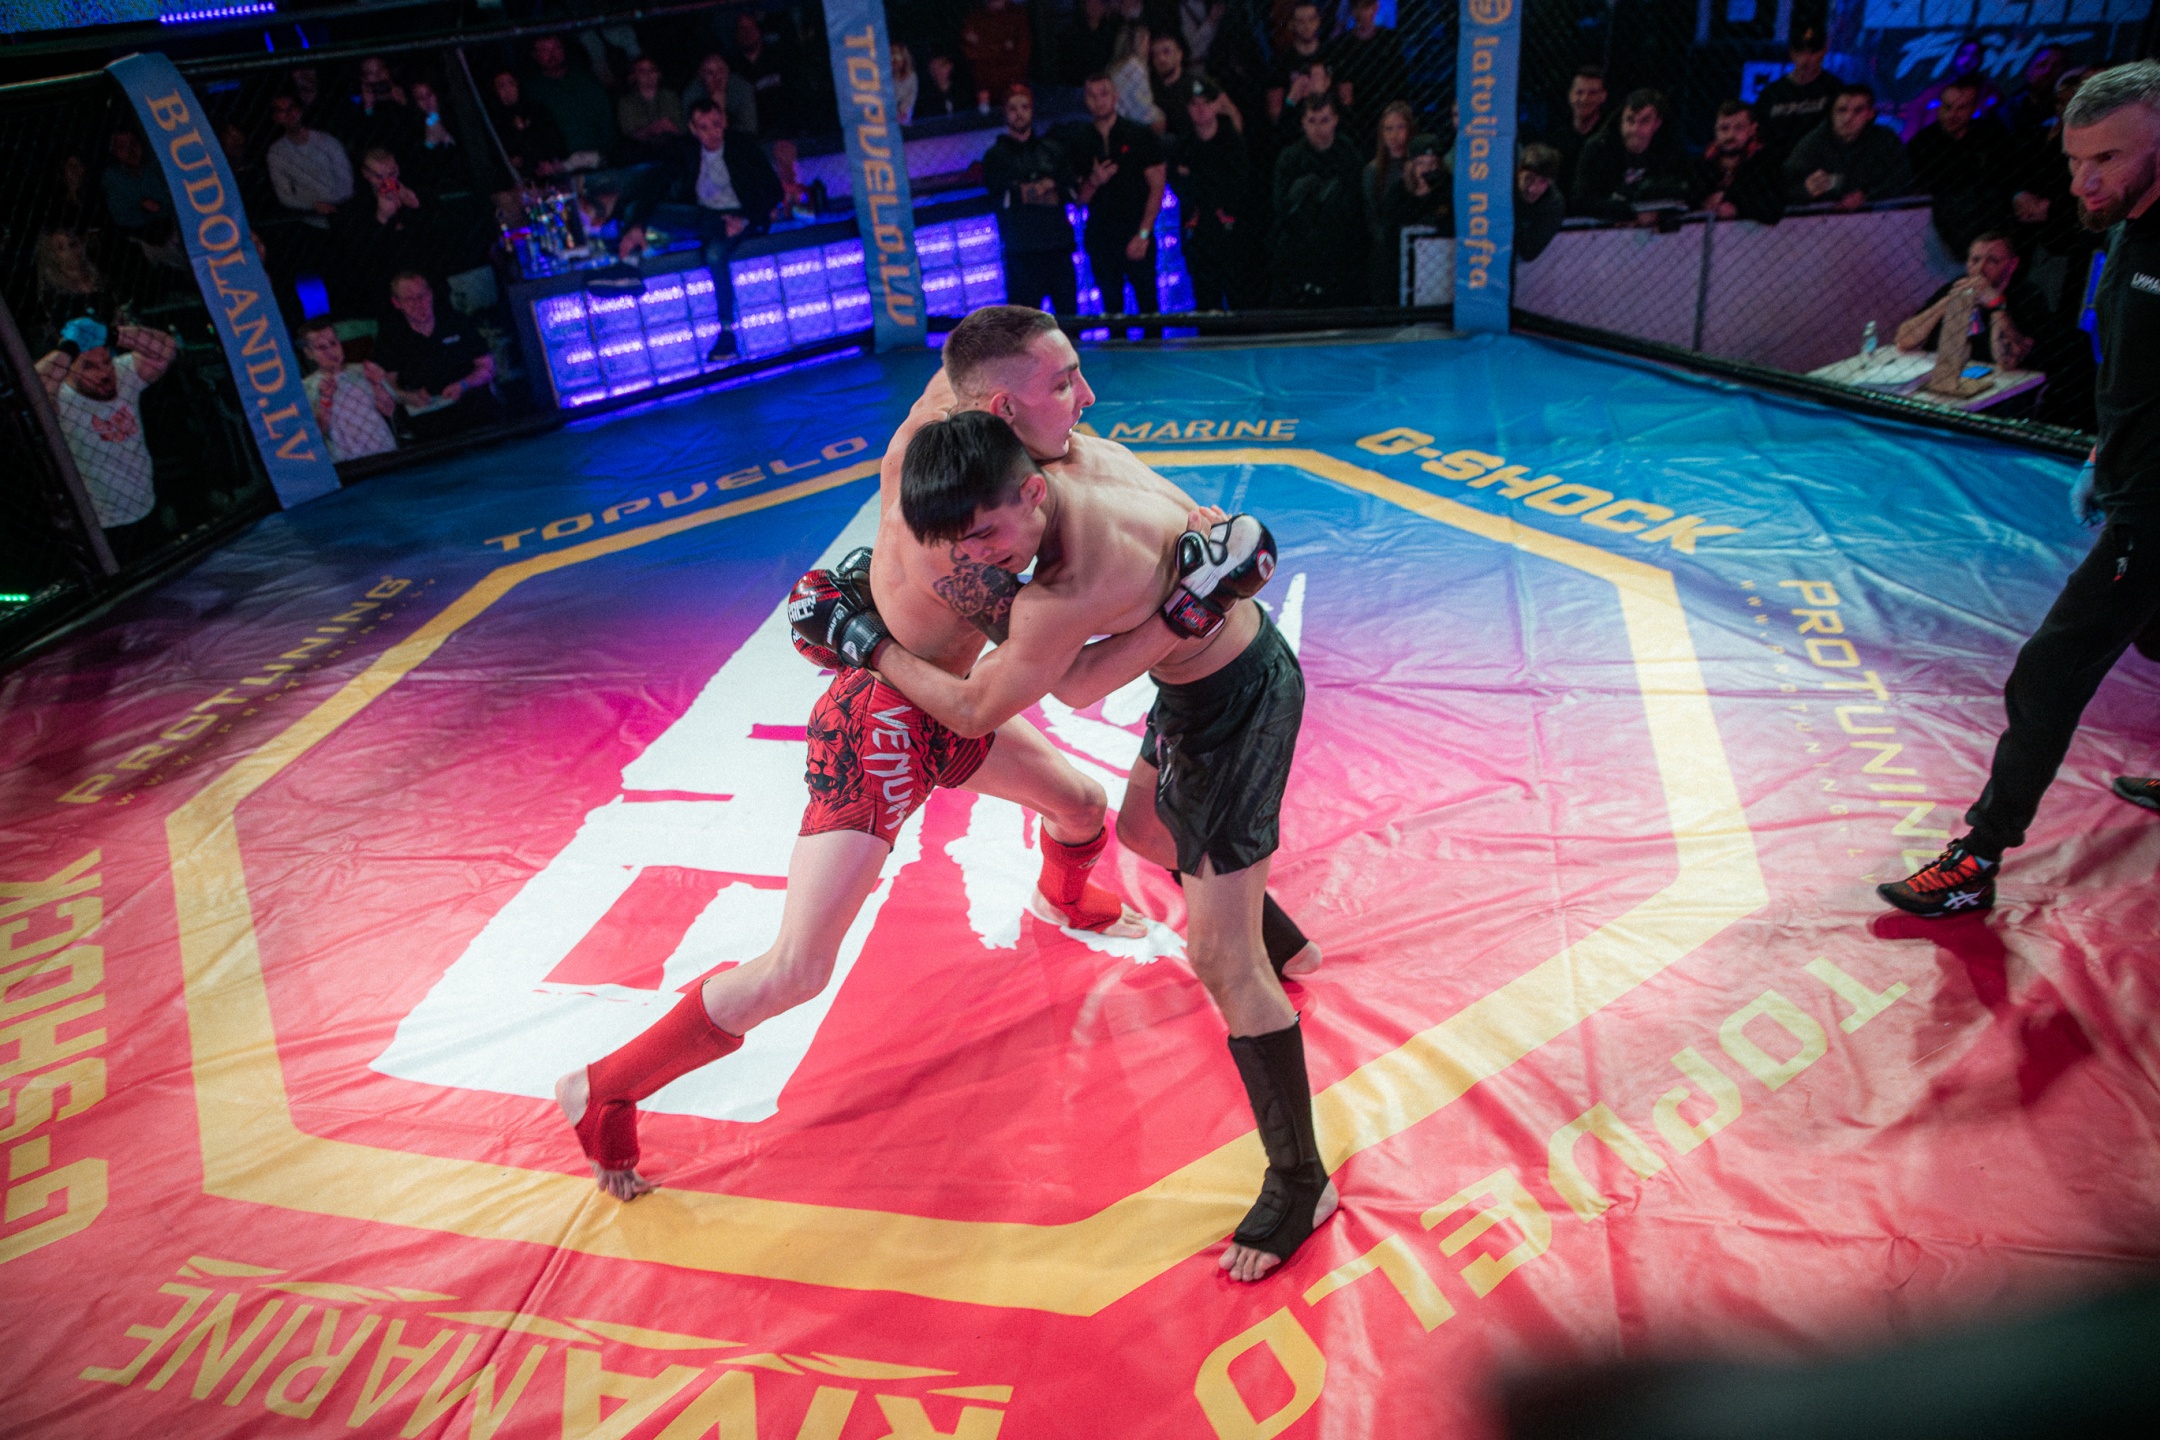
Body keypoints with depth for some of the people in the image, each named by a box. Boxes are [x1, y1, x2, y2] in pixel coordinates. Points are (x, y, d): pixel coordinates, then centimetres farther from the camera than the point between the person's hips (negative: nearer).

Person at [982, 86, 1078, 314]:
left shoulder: (1051, 150, 18)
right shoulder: (995, 155, 9)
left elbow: (1070, 191, 7)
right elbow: (1001, 197, -5)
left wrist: (1029, 192, -5)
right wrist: (1047, 187, 0)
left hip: (1058, 246, 3)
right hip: (1022, 250, -3)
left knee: (1068, 311, 3)